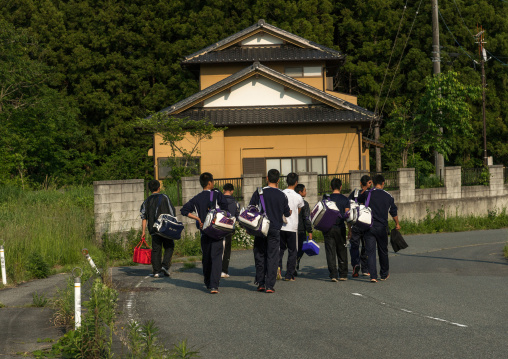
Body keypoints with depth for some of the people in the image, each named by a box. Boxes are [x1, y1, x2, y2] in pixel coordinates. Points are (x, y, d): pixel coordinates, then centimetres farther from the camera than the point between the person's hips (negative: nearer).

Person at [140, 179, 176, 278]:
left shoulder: (147, 201, 11)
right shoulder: (164, 198, 1)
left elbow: (144, 217, 5)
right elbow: (172, 213, -1)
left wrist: (143, 231, 5)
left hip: (153, 229, 3)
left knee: (156, 249, 5)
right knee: (169, 247, 8)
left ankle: (156, 271, 1)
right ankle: (165, 265, -9)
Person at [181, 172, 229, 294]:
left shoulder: (196, 198, 8)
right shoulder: (217, 194, -3)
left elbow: (184, 210, 3)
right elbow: (225, 207, -14)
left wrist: (198, 219, 2)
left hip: (204, 232, 4)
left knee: (206, 258, 18)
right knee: (216, 258, -7)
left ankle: (208, 283, 31)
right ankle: (214, 285, -19)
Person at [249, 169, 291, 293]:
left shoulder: (259, 192, -4)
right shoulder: (282, 195, 0)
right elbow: (287, 213, 9)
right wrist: (289, 212, 33)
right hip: (275, 229, 0)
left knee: (260, 256, 11)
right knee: (272, 257, 3)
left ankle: (260, 284, 11)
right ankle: (270, 286, -1)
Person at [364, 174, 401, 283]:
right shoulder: (388, 196, 3)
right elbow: (394, 212, 13)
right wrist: (397, 224, 28)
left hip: (369, 226, -1)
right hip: (382, 227, 1)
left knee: (370, 252, 0)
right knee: (383, 251, 15)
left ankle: (373, 276, -8)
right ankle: (384, 274, 28)